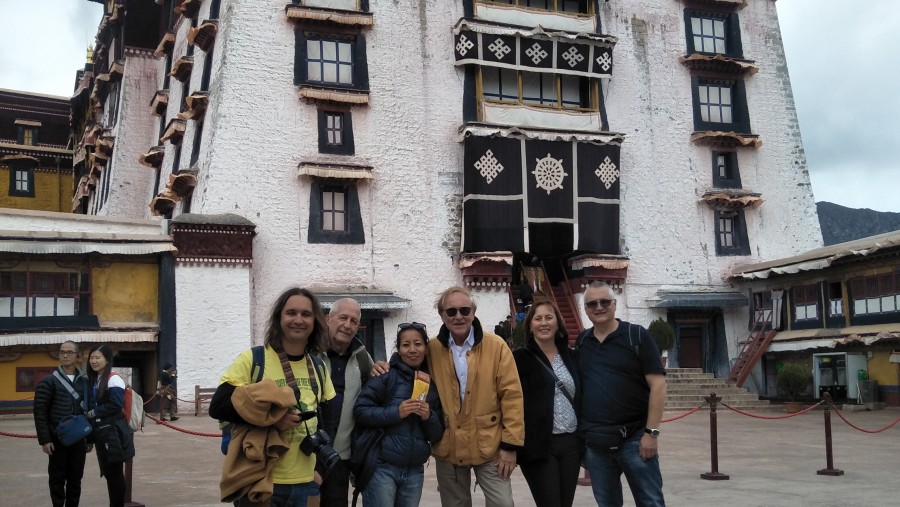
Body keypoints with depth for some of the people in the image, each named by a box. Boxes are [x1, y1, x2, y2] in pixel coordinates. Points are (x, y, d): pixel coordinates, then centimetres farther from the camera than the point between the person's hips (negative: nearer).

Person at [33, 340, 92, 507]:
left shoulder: (85, 382, 8)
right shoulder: (49, 381, -2)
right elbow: (40, 412, -6)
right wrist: (44, 439, -11)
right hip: (57, 439, -3)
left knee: (75, 479, 9)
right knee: (57, 479, 4)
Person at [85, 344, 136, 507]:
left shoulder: (113, 380, -10)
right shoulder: (92, 380, 15)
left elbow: (116, 405, -20)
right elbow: (90, 405, 18)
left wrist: (93, 413, -12)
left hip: (113, 433, -8)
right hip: (100, 432, 8)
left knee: (115, 472, -1)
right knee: (108, 472, 12)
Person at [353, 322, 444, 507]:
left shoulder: (434, 382, 9)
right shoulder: (387, 375, -4)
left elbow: (437, 435, 10)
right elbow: (360, 411, -10)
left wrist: (429, 417, -9)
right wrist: (396, 412, -19)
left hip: (415, 471, 4)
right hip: (382, 467, -4)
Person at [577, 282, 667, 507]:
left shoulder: (637, 336, -4)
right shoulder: (581, 342, 9)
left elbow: (658, 385, -8)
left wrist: (651, 432, -13)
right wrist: (578, 434, 9)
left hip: (634, 437, -4)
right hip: (594, 442, 4)